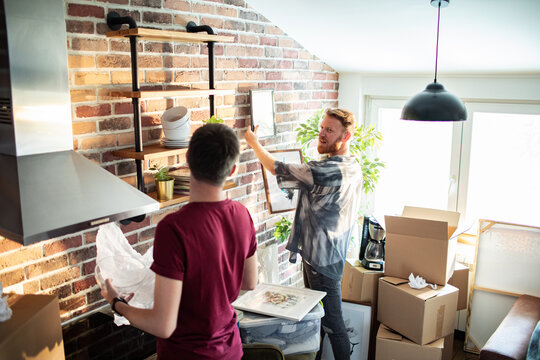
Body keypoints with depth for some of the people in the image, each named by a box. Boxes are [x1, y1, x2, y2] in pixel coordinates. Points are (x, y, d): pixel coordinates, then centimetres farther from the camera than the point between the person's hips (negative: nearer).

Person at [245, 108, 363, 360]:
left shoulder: (328, 171, -26)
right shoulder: (353, 167, 6)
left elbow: (277, 170, -17)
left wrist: (254, 143, -2)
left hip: (322, 261, -10)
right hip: (317, 254, 10)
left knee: (331, 322, 4)